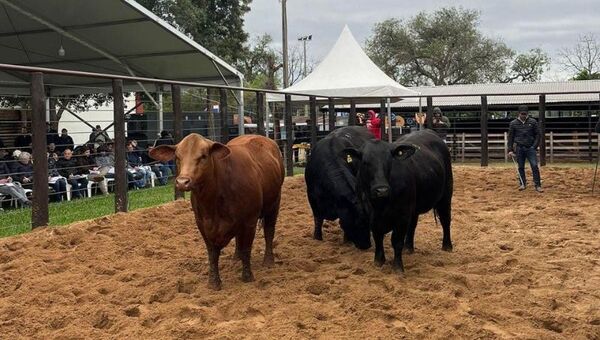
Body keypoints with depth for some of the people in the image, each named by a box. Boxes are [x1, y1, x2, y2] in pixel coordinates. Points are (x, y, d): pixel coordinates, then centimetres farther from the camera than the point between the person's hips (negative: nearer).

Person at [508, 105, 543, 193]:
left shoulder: (533, 122, 4)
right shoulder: (513, 123, 4)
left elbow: (537, 135, 7)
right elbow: (510, 137, 7)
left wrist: (535, 146, -4)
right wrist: (510, 150, 2)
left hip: (530, 148, -1)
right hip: (519, 148, 1)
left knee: (535, 166, -8)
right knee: (521, 167, 6)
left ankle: (538, 185, -4)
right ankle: (522, 184, 19)